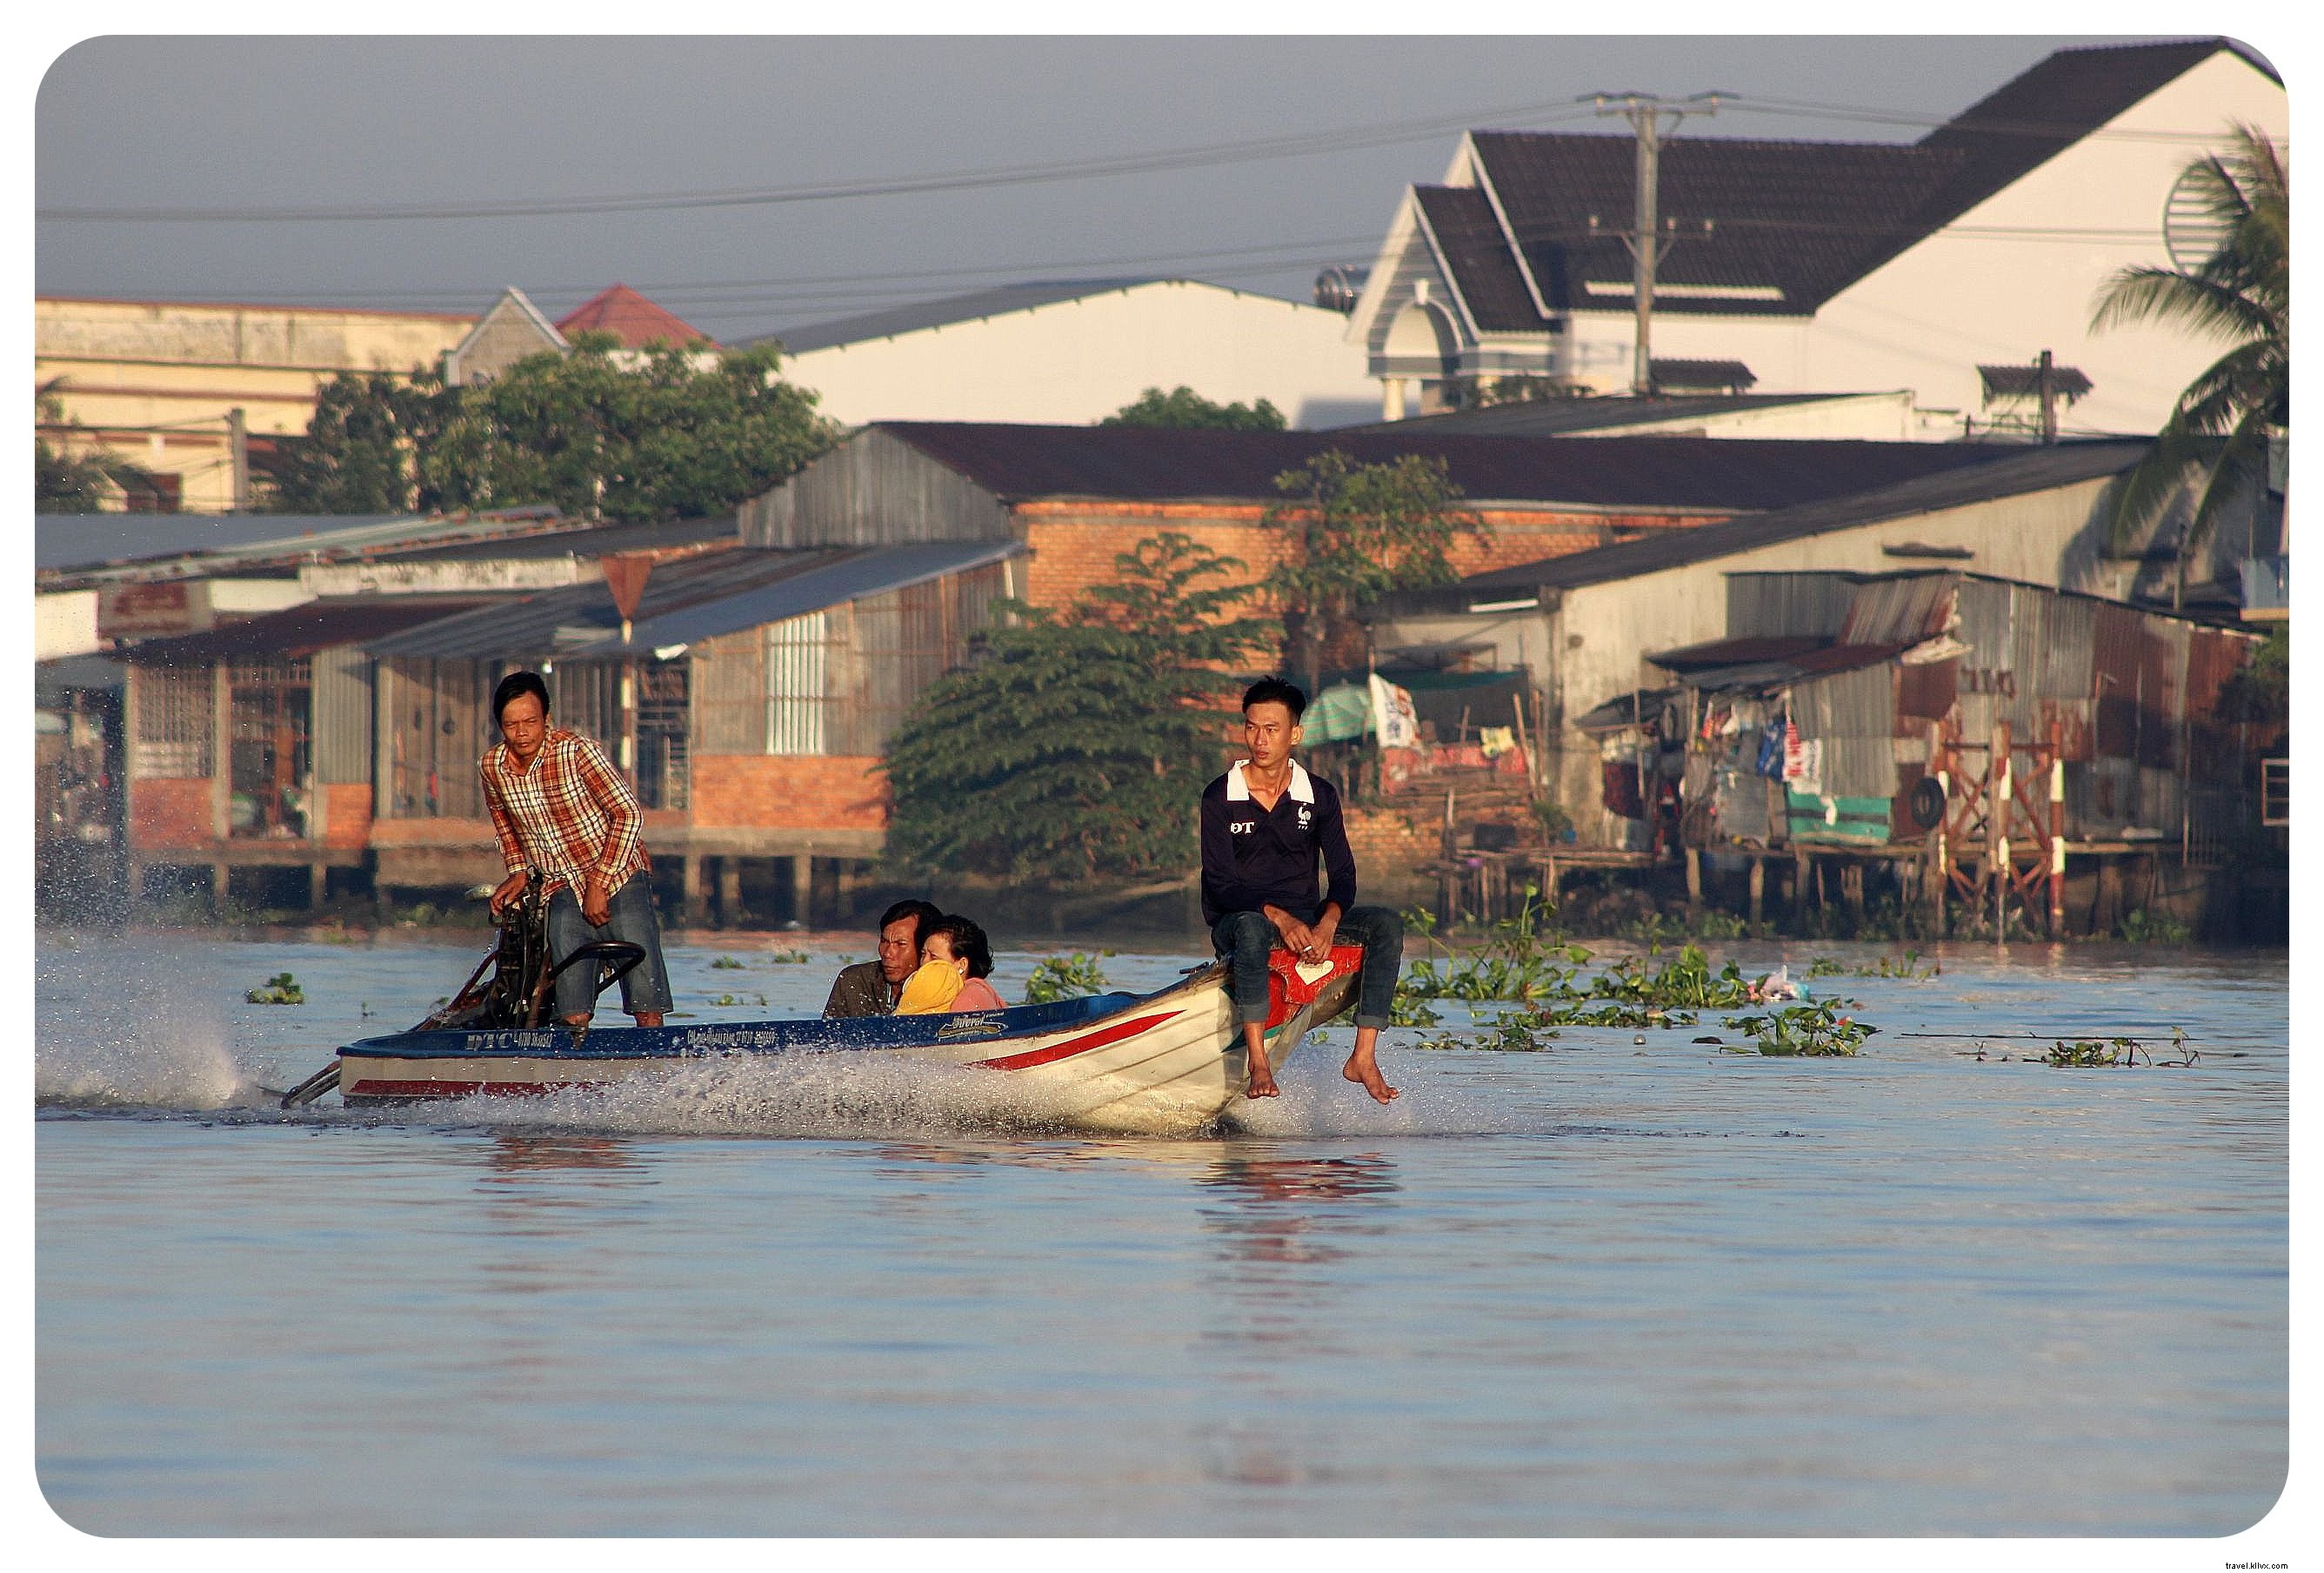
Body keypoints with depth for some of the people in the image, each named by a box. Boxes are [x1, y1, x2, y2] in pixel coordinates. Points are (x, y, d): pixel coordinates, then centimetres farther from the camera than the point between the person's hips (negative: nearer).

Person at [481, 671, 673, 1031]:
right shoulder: (491, 767, -2)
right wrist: (518, 872, 7)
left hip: (617, 871, -4)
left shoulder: (576, 751, -17)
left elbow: (628, 814, -15)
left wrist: (600, 883, -16)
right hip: (562, 888, 4)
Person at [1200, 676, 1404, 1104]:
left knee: (1386, 924, -20)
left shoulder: (1319, 796, 5)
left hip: (1307, 920, 4)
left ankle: (1364, 1058, -27)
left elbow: (1343, 876, 1)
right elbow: (1220, 885, -11)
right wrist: (1280, 918, -26)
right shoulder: (1220, 798, -4)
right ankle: (1259, 1065, -46)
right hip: (1235, 921, -4)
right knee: (1253, 927, -41)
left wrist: (1327, 923, -21)